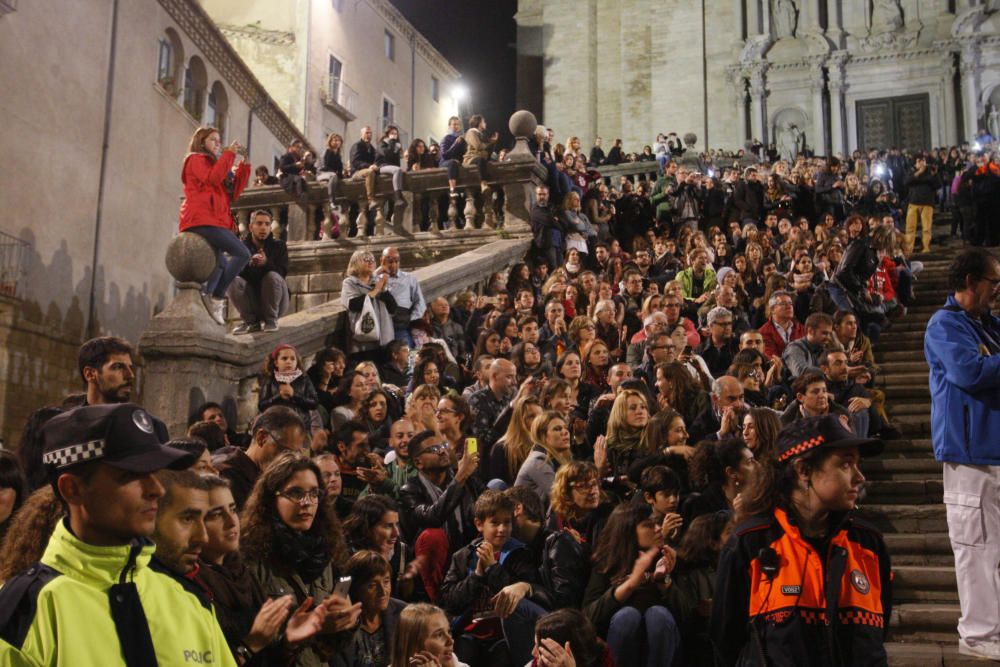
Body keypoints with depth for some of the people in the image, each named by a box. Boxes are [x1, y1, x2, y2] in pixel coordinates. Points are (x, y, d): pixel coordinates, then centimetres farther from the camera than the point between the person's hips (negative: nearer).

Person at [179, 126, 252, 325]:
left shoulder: (214, 164, 28)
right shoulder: (196, 159, 3)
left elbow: (233, 192, 17)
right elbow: (213, 178, -17)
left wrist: (243, 165, 11)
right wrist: (229, 154, -11)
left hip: (211, 221, 10)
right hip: (202, 220, -10)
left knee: (220, 263, 13)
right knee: (243, 253, -17)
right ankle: (217, 298, -19)